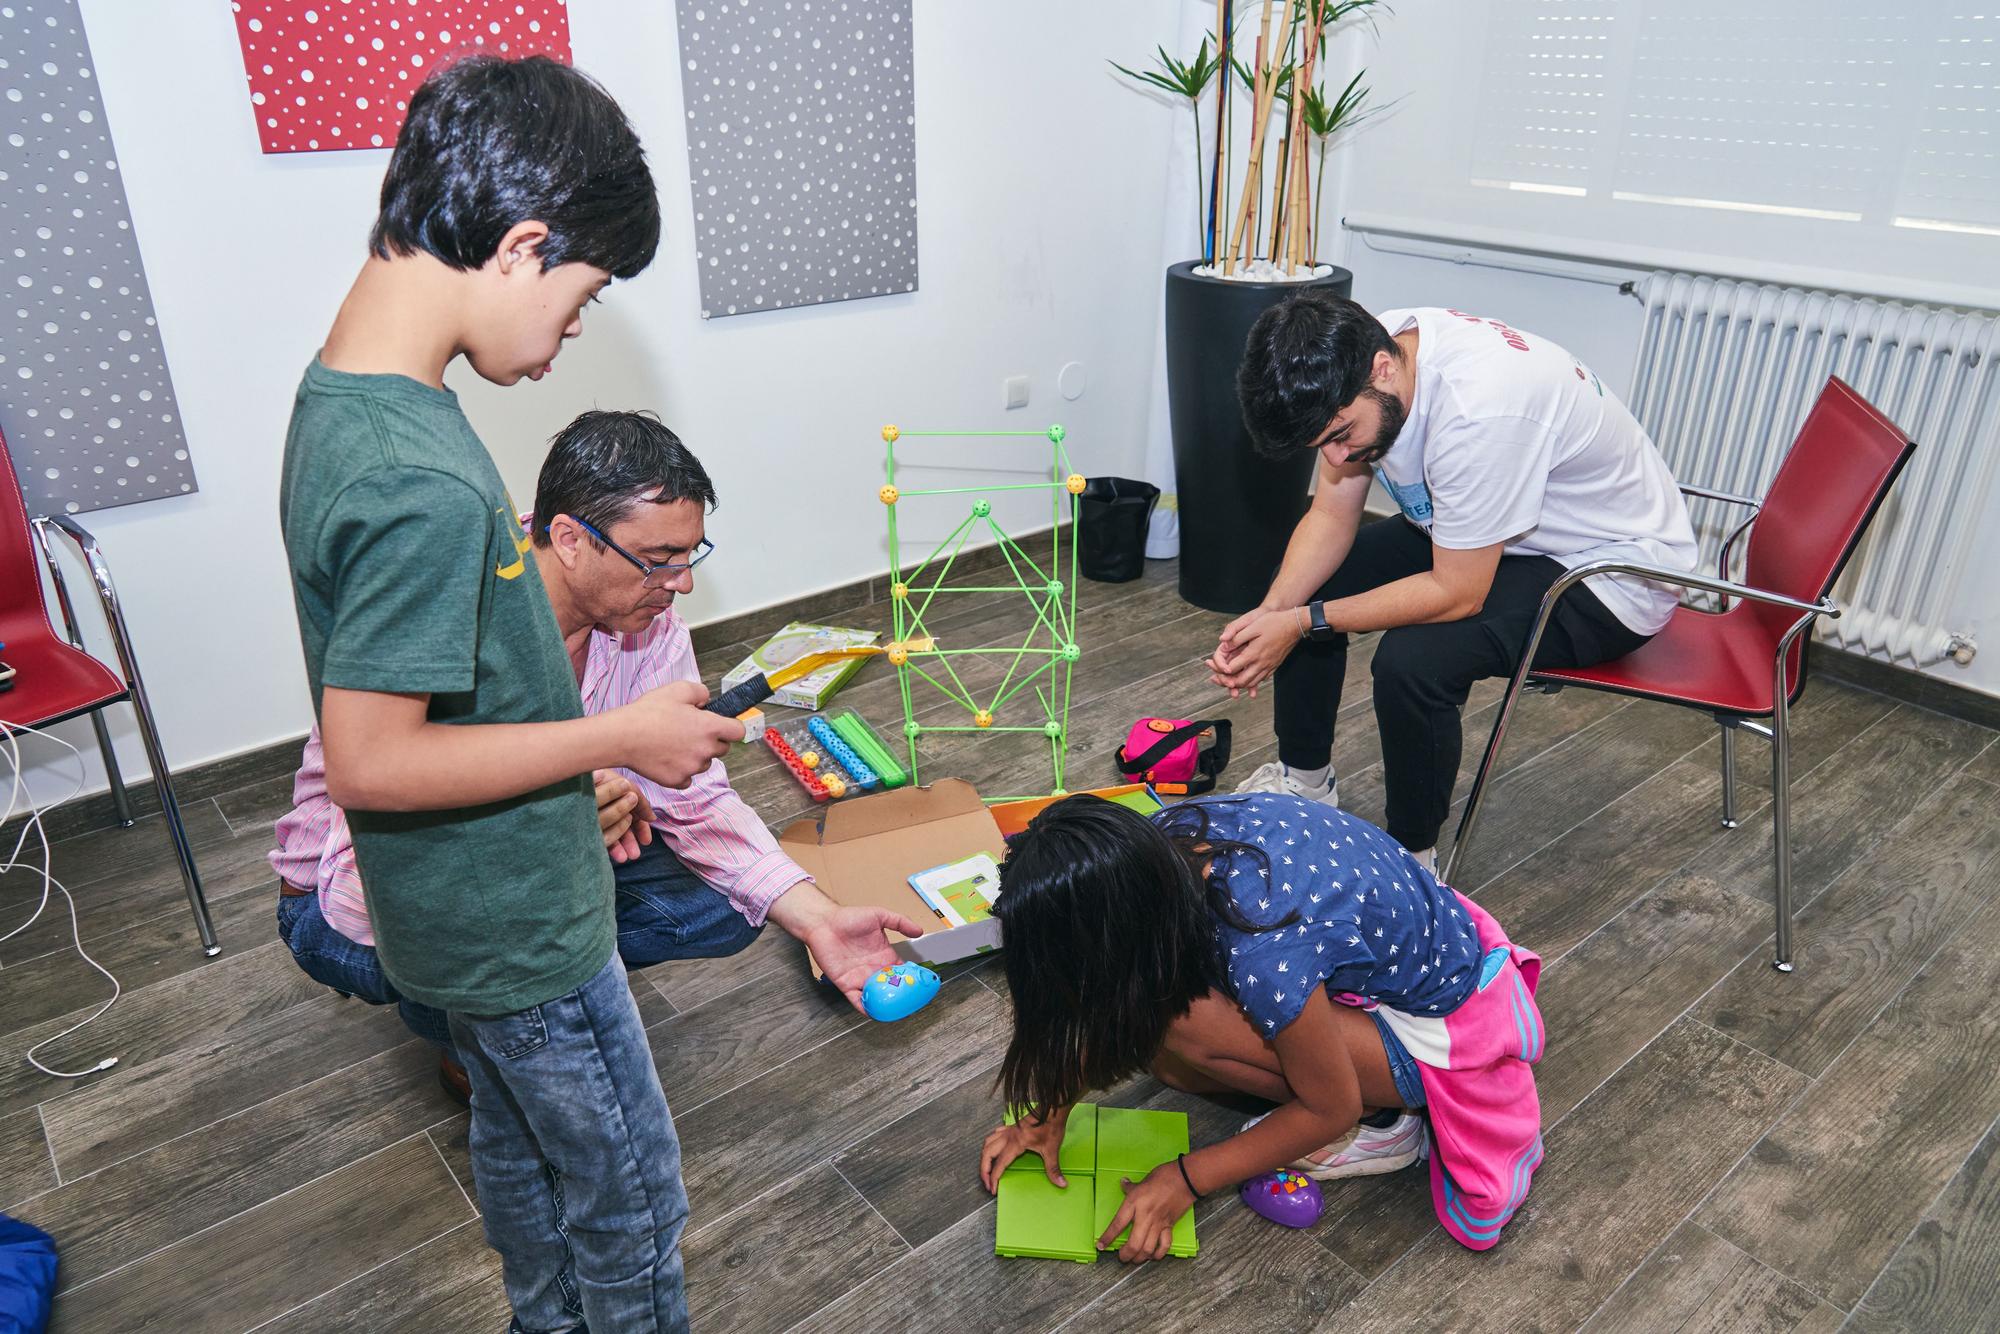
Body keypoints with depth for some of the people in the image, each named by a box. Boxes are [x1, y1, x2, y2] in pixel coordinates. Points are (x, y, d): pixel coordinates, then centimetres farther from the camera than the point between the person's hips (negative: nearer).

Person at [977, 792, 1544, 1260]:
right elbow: (1105, 1001, 0)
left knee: (1181, 1022, -23)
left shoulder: (1263, 956, -38)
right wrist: (1050, 1114, -1)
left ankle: (1379, 1125, -2)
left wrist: (1187, 1178, -11)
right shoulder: (1163, 843, -18)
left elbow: (1331, 1109, -18)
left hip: (1445, 1024, -7)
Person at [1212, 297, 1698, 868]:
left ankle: (1412, 856, -5)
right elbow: (1332, 515, -5)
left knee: (1413, 660, -31)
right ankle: (1303, 777, 21)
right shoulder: (1359, 359, -14)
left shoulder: (1478, 408, -38)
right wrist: (1270, 611, -20)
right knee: (1305, 580, 2)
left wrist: (1303, 623, -26)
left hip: (1610, 565, -8)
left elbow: (1457, 594, -30)